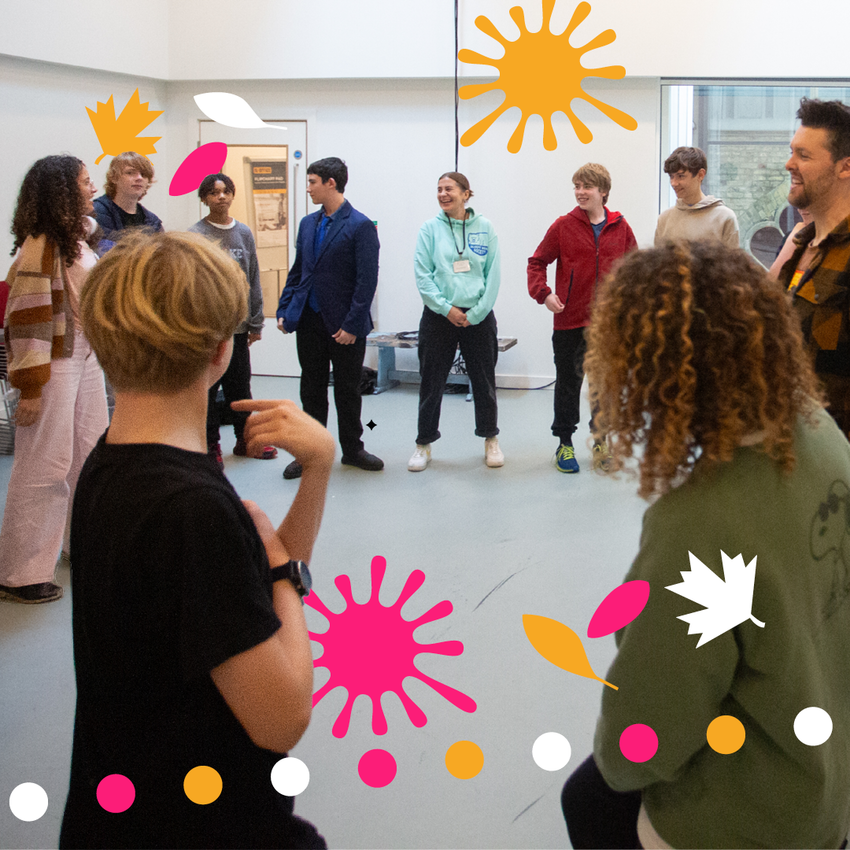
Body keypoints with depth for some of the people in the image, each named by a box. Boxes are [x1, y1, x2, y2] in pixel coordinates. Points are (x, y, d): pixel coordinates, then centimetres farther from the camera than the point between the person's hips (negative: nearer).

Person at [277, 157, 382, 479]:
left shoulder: (360, 226, -10)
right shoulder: (307, 224, 10)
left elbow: (367, 280, -13)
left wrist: (352, 324, -17)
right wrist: (284, 310, 8)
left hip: (344, 325, -5)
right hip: (309, 320, 5)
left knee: (347, 390, 8)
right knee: (311, 389, 10)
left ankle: (352, 449, 23)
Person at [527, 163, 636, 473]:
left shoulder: (620, 227, 2)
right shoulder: (564, 226, -4)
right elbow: (537, 262, 0)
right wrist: (543, 293, -15)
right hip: (569, 320, -1)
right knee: (568, 383, 8)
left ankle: (601, 439, 23)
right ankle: (565, 443, 20)